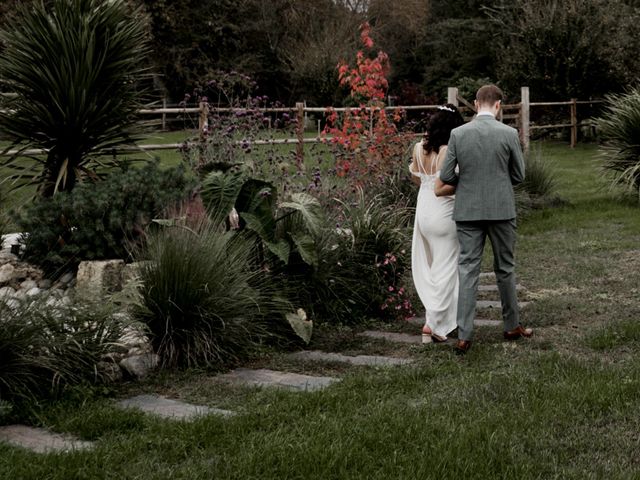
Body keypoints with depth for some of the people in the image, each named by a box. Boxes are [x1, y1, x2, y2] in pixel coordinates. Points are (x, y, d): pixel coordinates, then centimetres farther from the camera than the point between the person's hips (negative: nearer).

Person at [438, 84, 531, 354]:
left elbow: (446, 176, -2)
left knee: (467, 271, 2)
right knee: (505, 269, 15)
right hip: (501, 210, -1)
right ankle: (512, 326, 28)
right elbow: (519, 175, 1)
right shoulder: (509, 134, -7)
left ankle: (464, 336, -3)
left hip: (467, 211, 1)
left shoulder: (458, 134, -4)